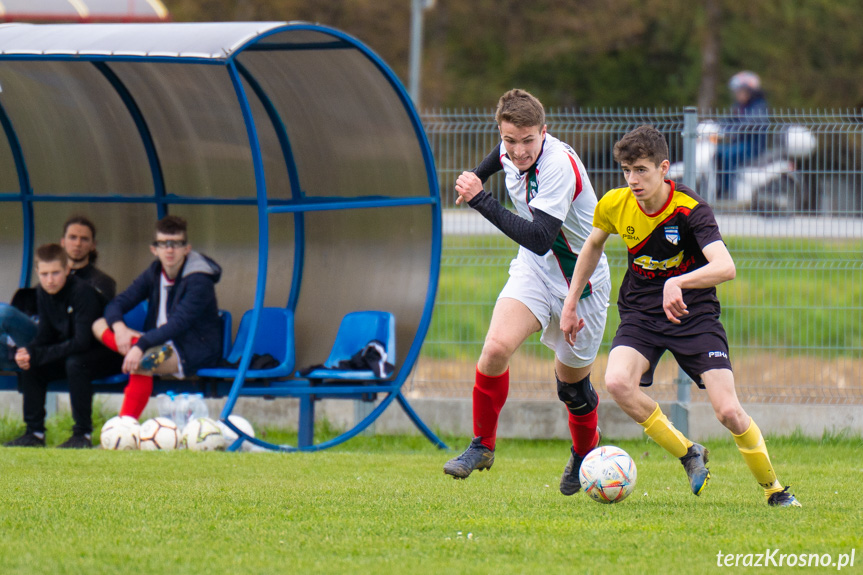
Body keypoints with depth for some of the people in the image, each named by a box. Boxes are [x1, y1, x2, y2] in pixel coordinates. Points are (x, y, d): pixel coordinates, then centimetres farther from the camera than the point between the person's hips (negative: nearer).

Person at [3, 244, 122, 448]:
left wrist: (37, 355, -32)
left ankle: (83, 434, -26)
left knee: (75, 364, -36)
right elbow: (45, 335, 3)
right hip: (68, 353, 8)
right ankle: (35, 433, -2)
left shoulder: (83, 292, -26)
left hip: (106, 356, -8)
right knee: (29, 366, -8)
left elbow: (81, 342, -31)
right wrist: (28, 352, -21)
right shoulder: (43, 293, -3)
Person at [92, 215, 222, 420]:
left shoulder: (199, 281, -15)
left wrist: (142, 345, -41)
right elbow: (116, 305, 3)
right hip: (163, 344, 8)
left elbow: (178, 324, -28)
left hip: (196, 350, -8)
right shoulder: (154, 273, 6)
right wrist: (119, 327, -22)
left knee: (141, 363, -37)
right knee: (99, 325, -6)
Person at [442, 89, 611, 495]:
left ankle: (585, 453, 40)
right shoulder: (512, 150, -8)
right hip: (533, 271, 5)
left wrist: (481, 201, -41)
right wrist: (476, 176, 30)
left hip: (580, 283, -5)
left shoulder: (559, 166, -31)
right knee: (496, 347, -21)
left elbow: (540, 239, -40)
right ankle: (482, 445, -4)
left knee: (572, 384, 9)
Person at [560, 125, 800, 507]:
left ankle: (772, 487, 11)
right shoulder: (615, 205, -7)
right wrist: (571, 303, 16)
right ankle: (688, 455, -6)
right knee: (617, 383, -28)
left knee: (728, 411, -15)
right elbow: (593, 245, 16)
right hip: (640, 314, 3)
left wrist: (678, 283, -52)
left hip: (694, 315, -3)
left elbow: (725, 267, -36)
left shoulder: (690, 210, -21)